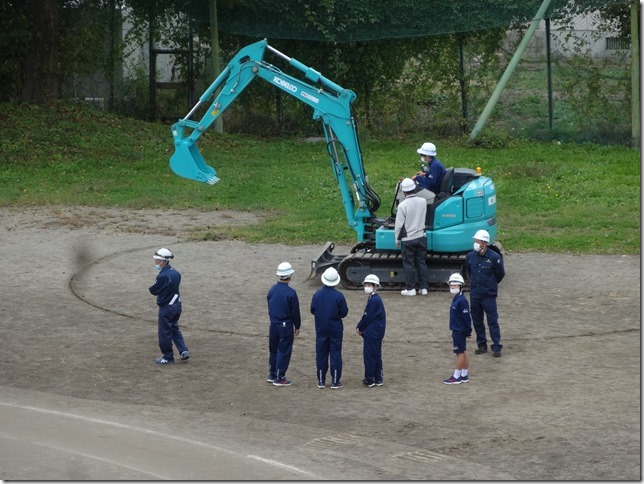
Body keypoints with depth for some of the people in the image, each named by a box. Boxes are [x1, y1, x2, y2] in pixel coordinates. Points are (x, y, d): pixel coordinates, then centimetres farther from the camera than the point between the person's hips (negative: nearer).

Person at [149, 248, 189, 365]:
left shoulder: (163, 276, -23)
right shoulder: (176, 273, 4)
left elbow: (153, 290, -15)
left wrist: (152, 287, 7)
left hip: (166, 307, -8)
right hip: (177, 305, 8)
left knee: (165, 333, 4)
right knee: (174, 328, 23)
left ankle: (168, 357, 12)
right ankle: (183, 351, 15)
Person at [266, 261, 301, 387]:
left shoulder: (271, 290, 0)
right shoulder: (290, 293, -18)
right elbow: (295, 311, -11)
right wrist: (297, 327, 1)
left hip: (273, 325, 6)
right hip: (286, 326, -6)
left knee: (273, 350, 17)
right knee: (284, 352, 3)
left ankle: (272, 375, 27)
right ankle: (279, 378, 6)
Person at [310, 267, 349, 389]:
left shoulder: (317, 294, -8)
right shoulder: (338, 296, -15)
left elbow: (312, 310, 0)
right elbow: (344, 313, -10)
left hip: (321, 329, 2)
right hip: (335, 329, -2)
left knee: (321, 354, 10)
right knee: (335, 355, 5)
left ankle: (321, 381, 14)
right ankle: (335, 382, 5)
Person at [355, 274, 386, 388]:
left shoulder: (375, 300, -19)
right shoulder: (372, 298, 12)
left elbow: (368, 317, -19)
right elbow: (366, 315, 15)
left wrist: (360, 327, -7)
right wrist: (360, 327, 3)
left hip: (372, 334, -10)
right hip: (375, 333, 10)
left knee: (369, 356, -3)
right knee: (376, 356, 14)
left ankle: (370, 379, 2)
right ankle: (378, 379, 20)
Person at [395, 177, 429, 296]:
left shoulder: (402, 205, -17)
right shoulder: (423, 202, -4)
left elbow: (399, 224, -12)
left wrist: (397, 239, -1)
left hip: (408, 239, -4)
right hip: (421, 237, 4)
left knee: (409, 264, 5)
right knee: (421, 262, 11)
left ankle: (410, 289, 8)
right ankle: (423, 287, 14)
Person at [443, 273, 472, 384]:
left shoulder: (462, 301, -19)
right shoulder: (456, 299, 11)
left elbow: (466, 317, -19)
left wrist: (468, 332, -15)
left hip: (460, 331, -10)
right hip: (457, 330, 10)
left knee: (460, 353, -2)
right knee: (463, 352, 13)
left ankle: (456, 377, 2)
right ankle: (464, 375, 20)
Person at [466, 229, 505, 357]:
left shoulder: (494, 257, -14)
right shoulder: (471, 256, 0)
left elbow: (500, 274, 0)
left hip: (489, 295, -5)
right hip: (474, 295, 5)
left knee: (493, 321, -2)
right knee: (477, 321, 11)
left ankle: (496, 347, 2)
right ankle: (481, 345, 23)